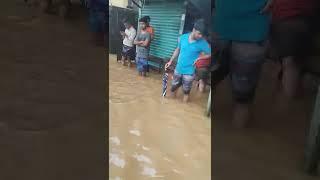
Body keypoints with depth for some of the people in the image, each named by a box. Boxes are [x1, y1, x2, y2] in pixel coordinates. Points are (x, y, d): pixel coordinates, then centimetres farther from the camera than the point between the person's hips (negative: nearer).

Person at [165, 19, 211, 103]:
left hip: (189, 72, -3)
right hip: (178, 69, 3)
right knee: (173, 89, 19)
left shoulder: (203, 43, -16)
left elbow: (210, 54, -5)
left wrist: (199, 58, -17)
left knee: (186, 92, 10)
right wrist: (170, 61, 9)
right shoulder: (183, 37, -7)